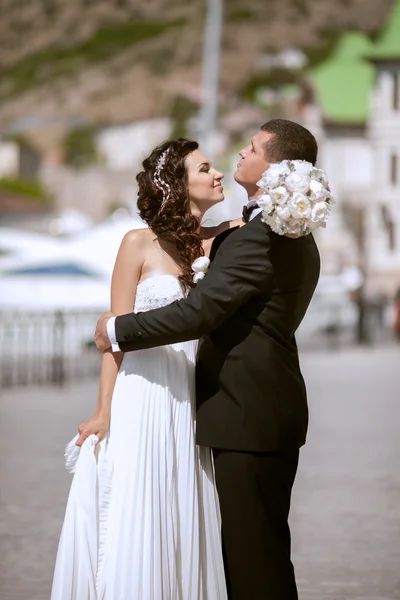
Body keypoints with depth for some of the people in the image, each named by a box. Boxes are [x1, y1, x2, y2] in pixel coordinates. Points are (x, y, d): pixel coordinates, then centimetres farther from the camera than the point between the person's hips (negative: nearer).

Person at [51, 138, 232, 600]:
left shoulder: (215, 245, 11)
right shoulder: (140, 244, -2)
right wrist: (103, 411, -9)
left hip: (187, 404, 4)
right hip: (140, 399, -4)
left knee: (181, 526, 6)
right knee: (133, 524, -3)